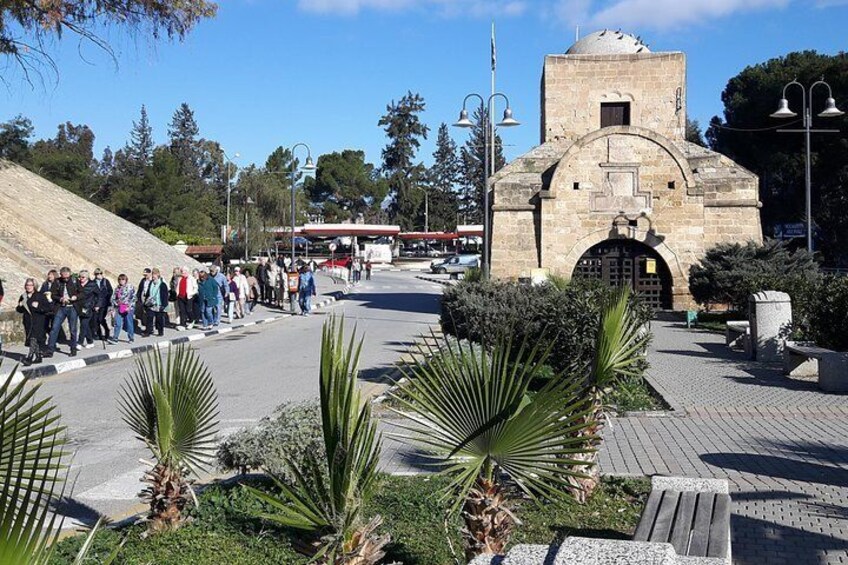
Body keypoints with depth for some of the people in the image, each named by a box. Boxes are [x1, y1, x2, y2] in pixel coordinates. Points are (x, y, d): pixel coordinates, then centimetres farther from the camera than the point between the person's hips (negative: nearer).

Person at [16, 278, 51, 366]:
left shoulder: (40, 295, -4)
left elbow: (49, 307, -8)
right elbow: (19, 310, 19)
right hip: (27, 321, 6)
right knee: (34, 340, 10)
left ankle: (29, 358, -22)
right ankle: (38, 357, 20)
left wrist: (38, 307, -19)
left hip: (38, 321, -5)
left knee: (34, 339, -16)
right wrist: (20, 306, -2)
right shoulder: (23, 297, 10)